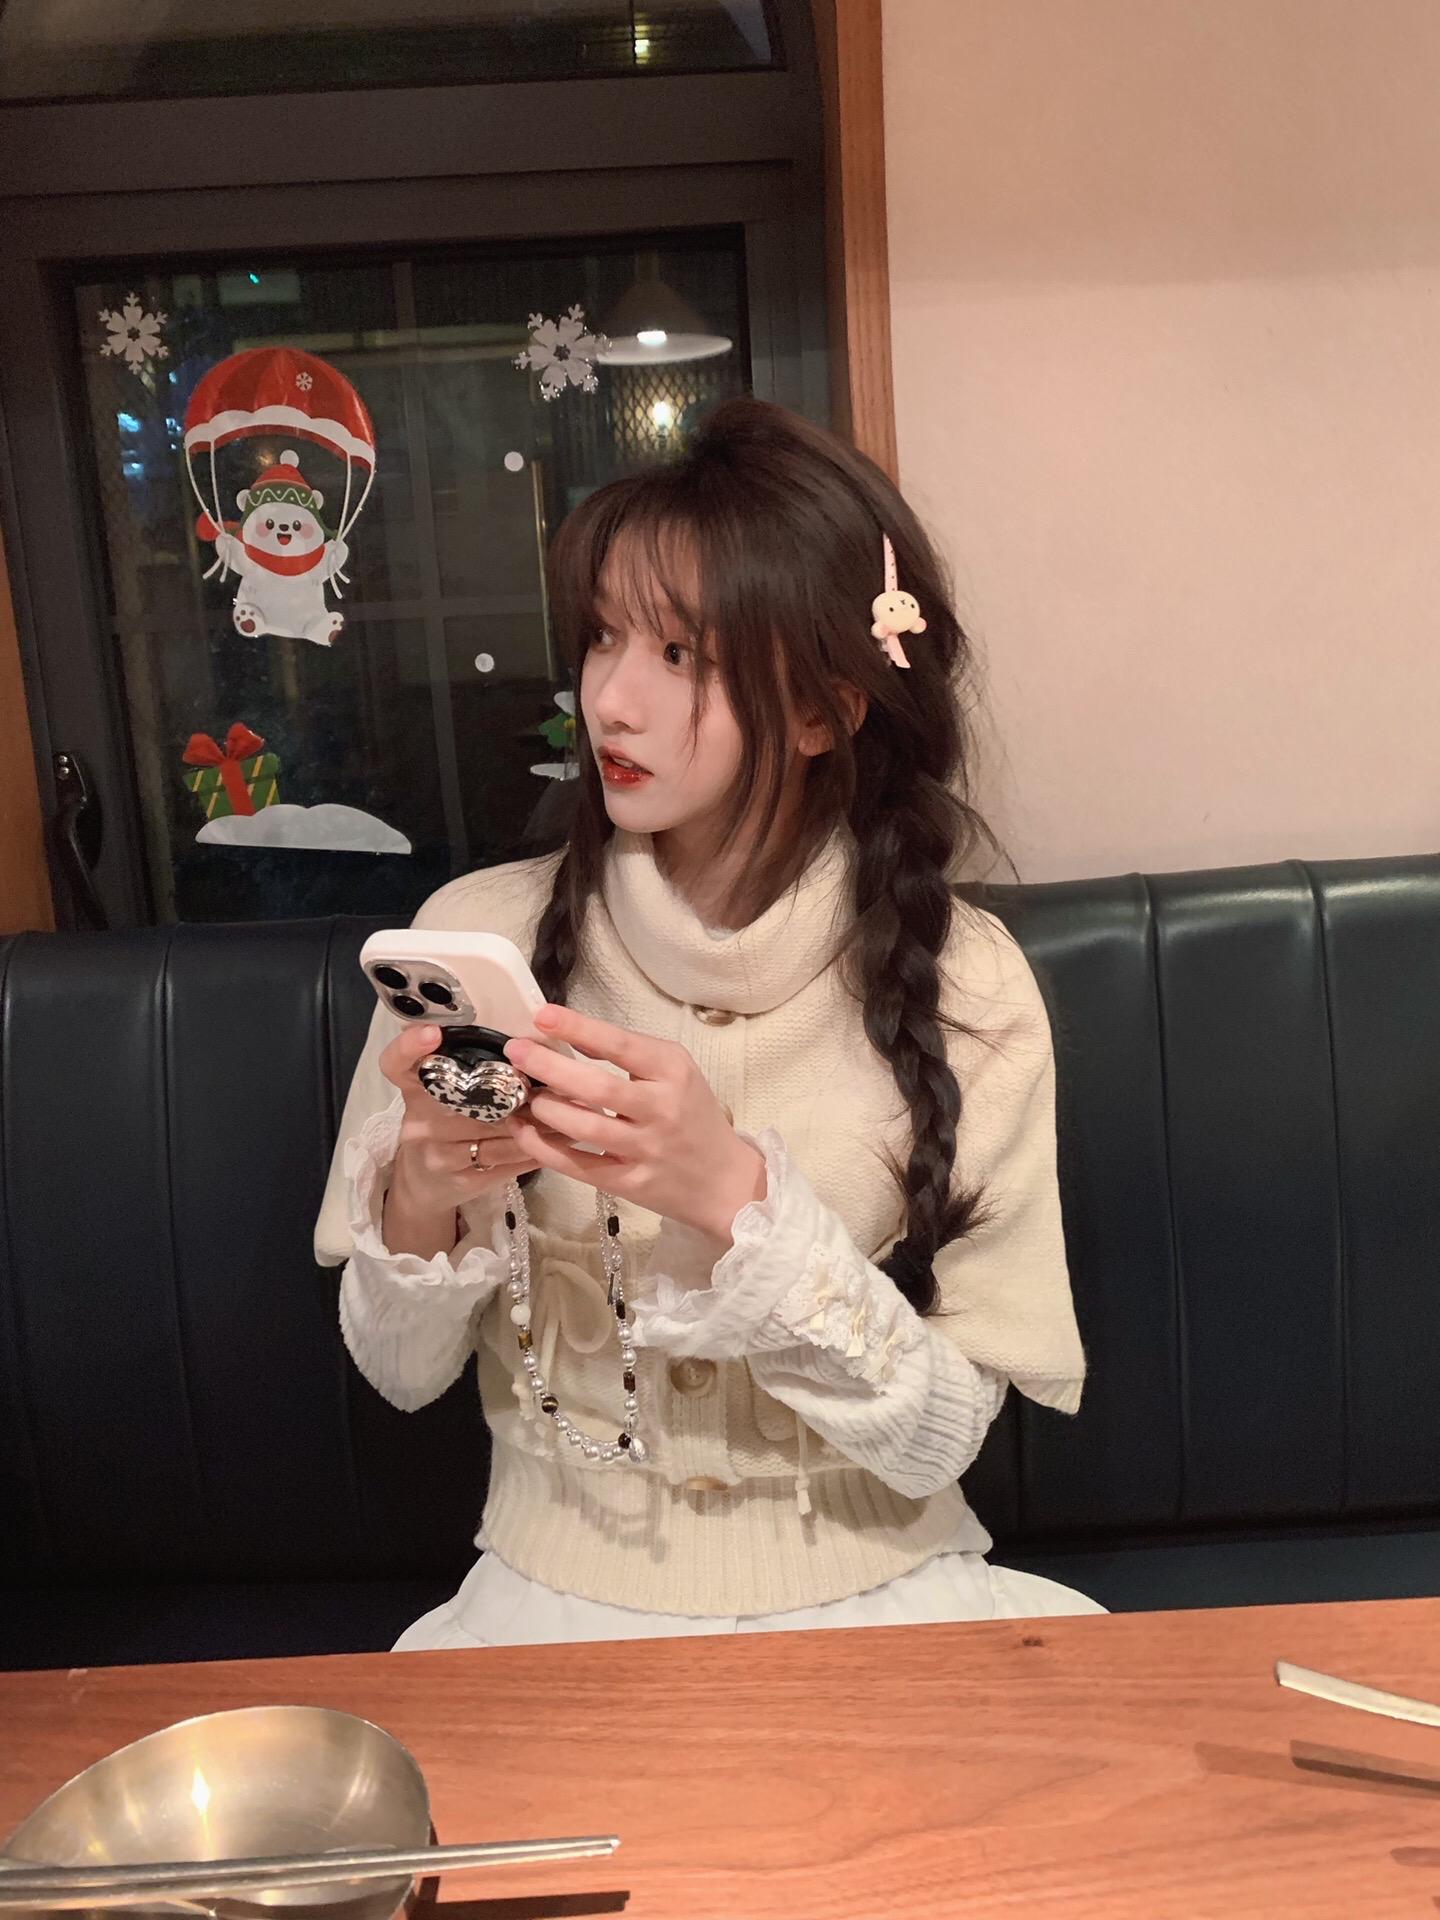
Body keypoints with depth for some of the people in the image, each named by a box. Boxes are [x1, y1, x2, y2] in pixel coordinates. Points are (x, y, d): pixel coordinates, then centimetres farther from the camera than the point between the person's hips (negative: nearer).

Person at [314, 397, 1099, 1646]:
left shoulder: (960, 982, -12)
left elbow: (942, 1437, -12)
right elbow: (402, 1374, -1)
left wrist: (733, 1196, -26)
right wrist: (420, 1202, -21)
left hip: (871, 1599, 0)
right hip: (562, 1601, 1)